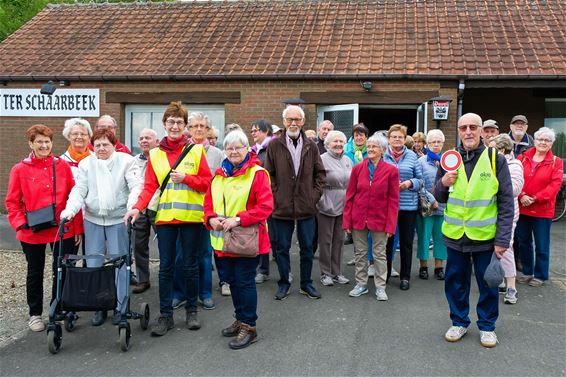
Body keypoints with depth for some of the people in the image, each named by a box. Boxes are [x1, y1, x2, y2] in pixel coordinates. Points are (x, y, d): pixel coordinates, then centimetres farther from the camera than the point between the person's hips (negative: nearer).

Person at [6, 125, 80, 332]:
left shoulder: (63, 166, -1)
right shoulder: (20, 169, -3)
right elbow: (12, 201, 1)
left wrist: (77, 227, 0)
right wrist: (20, 223, -13)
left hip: (62, 230, 1)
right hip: (32, 232, 0)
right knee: (35, 273, 15)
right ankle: (35, 314, 30)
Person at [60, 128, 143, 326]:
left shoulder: (126, 160, -1)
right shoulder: (86, 164, 8)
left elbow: (136, 185, -10)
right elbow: (79, 190, 2)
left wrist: (132, 206, -27)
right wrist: (70, 209, -15)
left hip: (119, 220, -3)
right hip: (93, 220, 3)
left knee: (119, 264, 2)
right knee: (93, 264, 7)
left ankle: (120, 307, 15)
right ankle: (99, 307, 19)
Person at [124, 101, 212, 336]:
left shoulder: (196, 150, 2)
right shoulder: (155, 154, 7)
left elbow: (207, 182, -1)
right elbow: (149, 186, 0)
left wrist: (185, 178, -16)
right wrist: (138, 207, -16)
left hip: (191, 216, -1)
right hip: (165, 217, 2)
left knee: (190, 266, 7)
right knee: (166, 267, 5)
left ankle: (191, 310, 24)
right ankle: (165, 315, 15)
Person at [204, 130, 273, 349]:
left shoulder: (257, 173, -9)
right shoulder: (219, 175, 11)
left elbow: (266, 206, -16)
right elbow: (208, 202, 15)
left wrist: (238, 219, -23)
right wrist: (211, 218, -7)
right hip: (223, 238, 7)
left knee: (245, 281, -2)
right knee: (232, 280, 16)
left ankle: (249, 327, 10)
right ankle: (240, 319, 33)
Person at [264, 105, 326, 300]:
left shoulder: (311, 146, 5)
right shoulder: (274, 145, -2)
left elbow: (320, 173, 10)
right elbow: (268, 174, 0)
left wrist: (315, 194, 1)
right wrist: (276, 196, -5)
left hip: (306, 206, 2)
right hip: (282, 206, -2)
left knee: (307, 247, 10)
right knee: (282, 247, 8)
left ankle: (306, 283, 25)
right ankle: (283, 283, 24)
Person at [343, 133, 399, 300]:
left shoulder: (391, 171, -5)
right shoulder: (358, 168, 1)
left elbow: (393, 200, -4)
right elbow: (350, 195, 3)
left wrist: (390, 225, -9)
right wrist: (347, 221, -1)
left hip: (379, 220, -2)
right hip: (358, 218, 2)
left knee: (379, 254, 6)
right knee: (360, 253, 11)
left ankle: (380, 287, 18)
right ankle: (361, 284, 25)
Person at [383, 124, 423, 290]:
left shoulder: (412, 156, 3)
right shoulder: (382, 155, 1)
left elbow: (420, 180, 5)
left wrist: (410, 183, -13)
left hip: (408, 205, 1)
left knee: (406, 242, 8)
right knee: (387, 240, 9)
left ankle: (405, 276, 19)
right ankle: (385, 273, 24)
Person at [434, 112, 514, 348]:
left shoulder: (495, 159, -5)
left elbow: (506, 202, -6)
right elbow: (440, 198, 11)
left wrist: (502, 239, -11)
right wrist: (443, 183, -12)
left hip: (485, 236, -2)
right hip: (455, 235, 3)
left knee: (488, 284, 10)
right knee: (455, 282, 13)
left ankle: (487, 326, 29)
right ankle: (459, 322, 31)